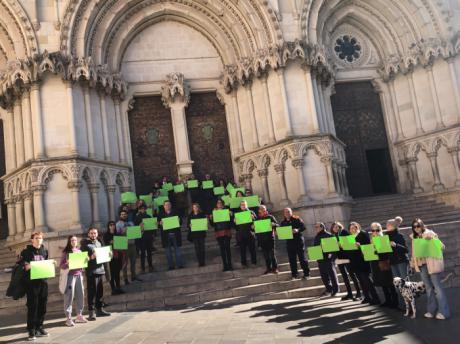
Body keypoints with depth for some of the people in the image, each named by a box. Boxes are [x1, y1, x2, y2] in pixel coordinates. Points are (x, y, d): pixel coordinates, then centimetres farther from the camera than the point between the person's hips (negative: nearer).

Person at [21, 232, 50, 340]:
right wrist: (26, 267, -22)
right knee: (32, 307, -4)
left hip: (43, 281, 5)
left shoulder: (45, 251, 12)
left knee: (42, 306, 8)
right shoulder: (26, 252, -1)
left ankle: (39, 327, 18)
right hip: (31, 282, -4)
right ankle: (31, 331, 2)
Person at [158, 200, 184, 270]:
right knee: (168, 251, 6)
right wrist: (160, 223, -18)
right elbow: (158, 223, 3)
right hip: (166, 235, 0)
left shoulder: (175, 212, 6)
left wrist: (178, 221, -15)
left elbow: (180, 222, 6)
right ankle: (171, 266, 15)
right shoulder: (160, 214, 4)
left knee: (177, 250, 6)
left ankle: (180, 264, 14)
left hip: (175, 234, 0)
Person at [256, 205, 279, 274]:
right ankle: (268, 268, 16)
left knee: (272, 254, -2)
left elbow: (277, 225, -1)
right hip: (261, 239, 3)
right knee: (266, 255, 7)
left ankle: (275, 268, 8)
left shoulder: (270, 217, 1)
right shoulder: (257, 218, 8)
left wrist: (273, 224, -22)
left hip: (270, 238, -3)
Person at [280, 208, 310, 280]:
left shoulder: (297, 219, -1)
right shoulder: (283, 222, 10)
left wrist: (298, 230, -24)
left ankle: (306, 273, 9)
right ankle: (294, 274, 16)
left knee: (302, 257, 0)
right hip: (289, 242, 4)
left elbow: (303, 227, -8)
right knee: (292, 259, 7)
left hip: (298, 240, -4)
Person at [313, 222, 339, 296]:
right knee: (323, 274, 10)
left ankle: (335, 289, 11)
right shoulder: (316, 237, 14)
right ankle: (329, 289, 22)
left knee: (331, 273, 1)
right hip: (320, 259, 7)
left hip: (328, 258, -7)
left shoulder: (328, 235, -9)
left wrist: (331, 254, -21)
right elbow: (315, 246, 21)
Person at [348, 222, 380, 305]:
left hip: (363, 261, -6)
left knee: (365, 279, -10)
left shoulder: (364, 234, -3)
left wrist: (360, 245, -28)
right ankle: (367, 297, 19)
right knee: (361, 280, 10)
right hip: (354, 262, 6)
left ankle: (375, 298, -3)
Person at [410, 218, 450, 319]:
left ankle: (443, 311, 2)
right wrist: (413, 264, 14)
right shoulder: (414, 237, 13)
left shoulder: (430, 234, -3)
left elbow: (441, 246, -7)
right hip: (421, 265, 5)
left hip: (432, 264, -5)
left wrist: (432, 240, -24)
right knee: (428, 288, 9)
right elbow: (414, 252, 17)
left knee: (437, 286, -3)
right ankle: (431, 310, 14)